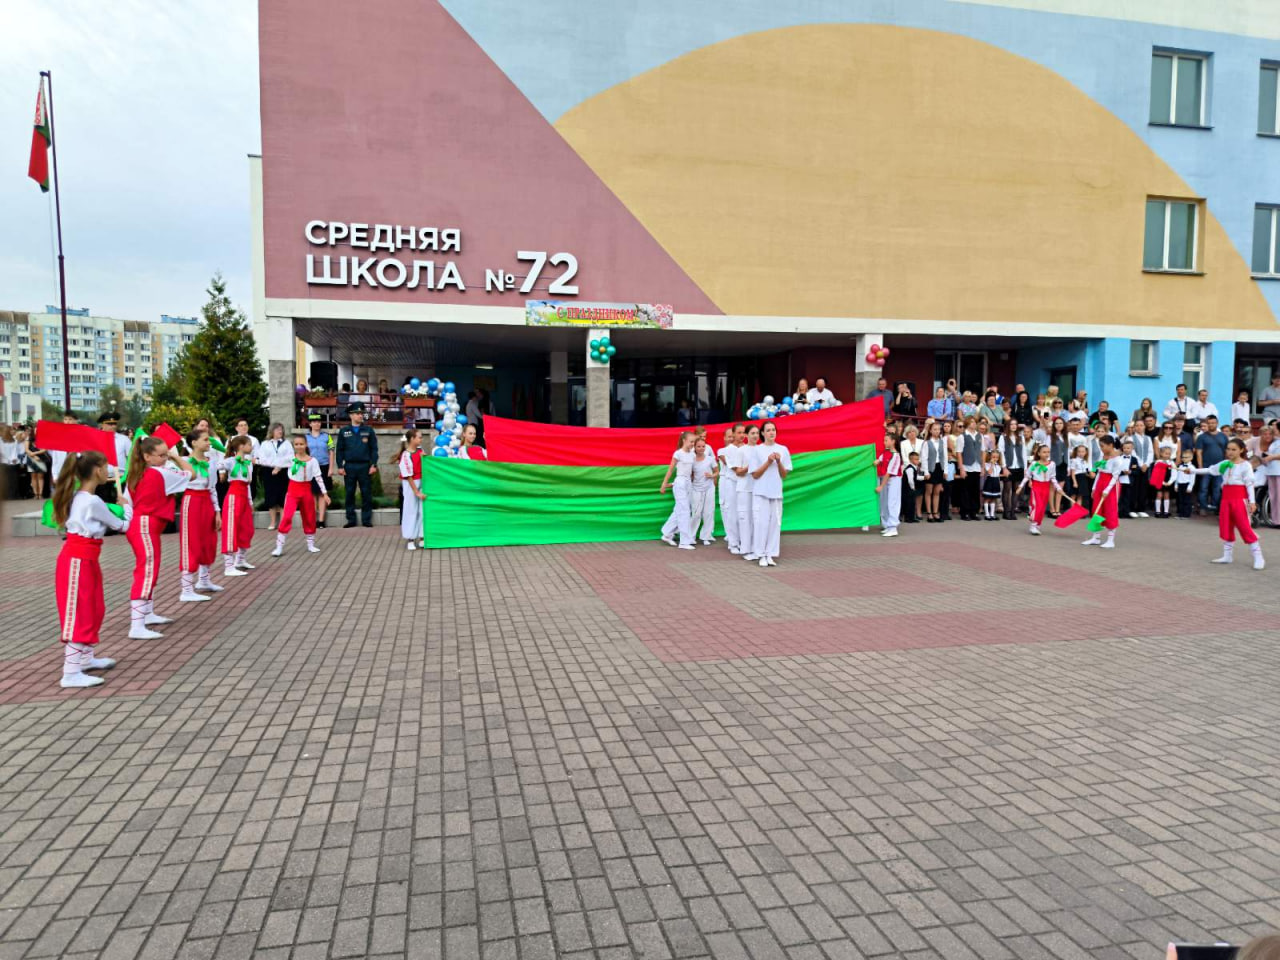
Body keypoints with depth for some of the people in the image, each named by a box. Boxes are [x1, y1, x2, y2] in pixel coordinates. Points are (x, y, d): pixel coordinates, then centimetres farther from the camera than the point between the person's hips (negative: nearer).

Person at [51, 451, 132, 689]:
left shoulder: (78, 497, 9)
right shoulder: (93, 502, -19)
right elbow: (122, 526, -7)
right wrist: (127, 505, 11)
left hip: (84, 559, 10)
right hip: (78, 561, -10)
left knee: (94, 609, 20)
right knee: (79, 614, -6)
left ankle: (86, 658, 33)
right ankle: (71, 673, -3)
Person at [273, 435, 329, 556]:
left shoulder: (312, 460, -3)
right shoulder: (290, 458, -2)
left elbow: (318, 477, -3)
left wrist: (324, 493, -7)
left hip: (306, 490, 1)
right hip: (293, 490, -1)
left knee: (309, 518, 11)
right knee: (286, 517, -11)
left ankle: (311, 544, 27)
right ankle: (279, 547, -7)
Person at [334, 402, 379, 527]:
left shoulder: (369, 430, 5)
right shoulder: (343, 431, 7)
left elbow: (374, 449, 3)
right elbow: (339, 450, 7)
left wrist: (373, 465, -5)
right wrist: (339, 466, 0)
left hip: (365, 466, -1)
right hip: (349, 467, 1)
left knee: (366, 494, 2)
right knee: (350, 494, 5)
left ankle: (366, 519, 9)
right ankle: (351, 519, 13)